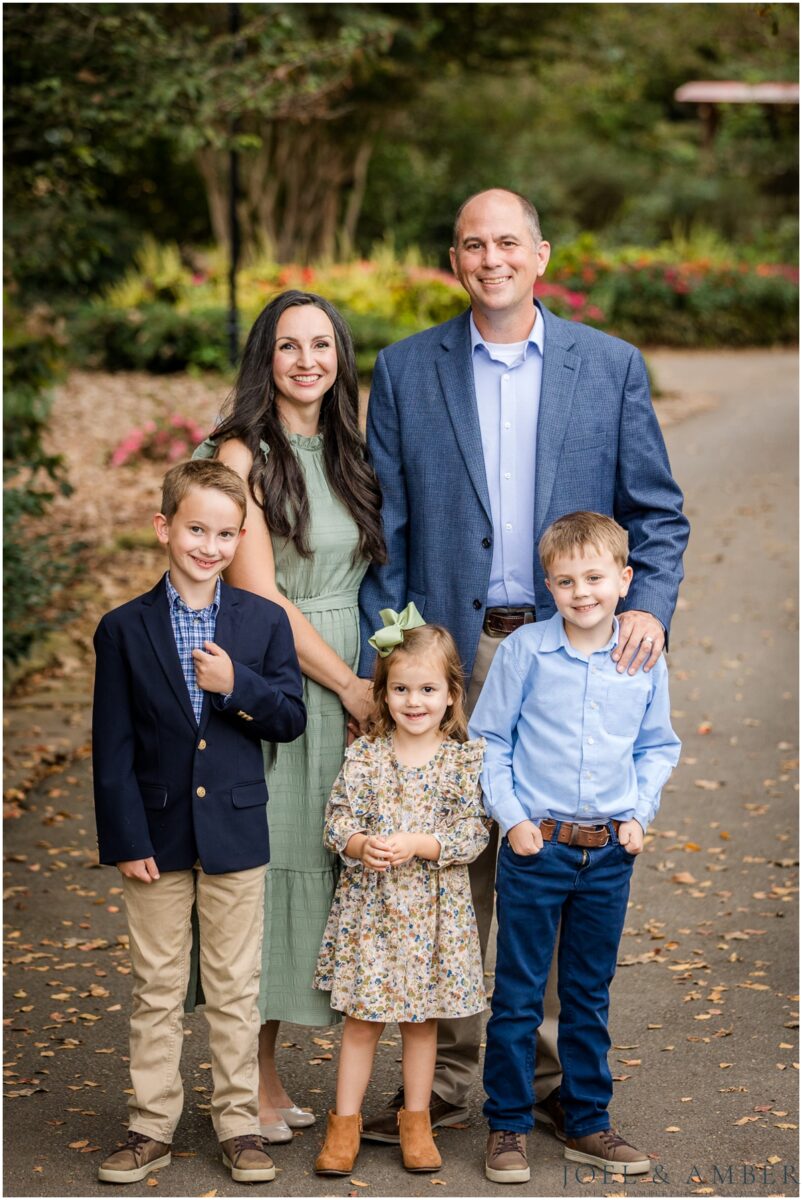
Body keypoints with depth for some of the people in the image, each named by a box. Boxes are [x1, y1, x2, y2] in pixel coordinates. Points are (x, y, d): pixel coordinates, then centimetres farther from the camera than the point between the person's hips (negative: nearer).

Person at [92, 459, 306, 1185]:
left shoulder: (264, 622, 0)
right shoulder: (124, 630, -3)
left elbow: (292, 719, 0)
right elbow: (113, 746, -4)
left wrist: (237, 685, -18)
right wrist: (127, 839, -9)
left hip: (235, 833, 1)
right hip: (158, 834, 0)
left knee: (236, 988, 9)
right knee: (156, 989, 9)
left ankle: (239, 1123, 19)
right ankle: (152, 1128, 18)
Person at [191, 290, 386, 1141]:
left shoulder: (345, 455, 12)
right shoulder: (243, 455, -8)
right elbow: (258, 596, -13)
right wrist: (352, 686, -11)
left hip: (346, 683, 7)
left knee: (319, 862, 9)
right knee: (265, 861, -2)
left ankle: (268, 1076, 19)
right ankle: (254, 1086, 9)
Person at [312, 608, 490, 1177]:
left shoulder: (466, 760, -5)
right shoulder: (364, 756, -2)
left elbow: (473, 833, -8)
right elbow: (338, 820, -2)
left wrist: (418, 844, -20)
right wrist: (360, 844, -23)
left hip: (435, 909, 0)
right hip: (370, 905, 0)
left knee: (423, 1018, 11)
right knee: (362, 1018, 6)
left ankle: (416, 1121, 24)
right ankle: (345, 1123, 16)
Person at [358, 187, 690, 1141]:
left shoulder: (610, 366, 5)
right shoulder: (406, 371, 6)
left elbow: (656, 510, 8)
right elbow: (386, 529, 5)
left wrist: (650, 604, -10)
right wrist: (381, 665, -1)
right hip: (452, 655, 0)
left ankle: (558, 1073, 20)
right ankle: (443, 1080, 14)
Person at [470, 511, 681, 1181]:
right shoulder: (525, 650, -7)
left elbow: (658, 746, 12)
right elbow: (489, 739, -1)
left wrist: (641, 812, 0)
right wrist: (511, 817, -9)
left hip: (610, 853, 3)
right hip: (536, 845, -2)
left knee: (590, 995, 14)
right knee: (519, 994, 4)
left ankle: (588, 1124, 25)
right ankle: (508, 1126, 16)